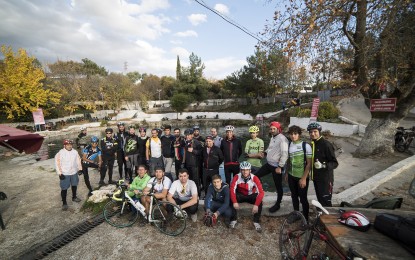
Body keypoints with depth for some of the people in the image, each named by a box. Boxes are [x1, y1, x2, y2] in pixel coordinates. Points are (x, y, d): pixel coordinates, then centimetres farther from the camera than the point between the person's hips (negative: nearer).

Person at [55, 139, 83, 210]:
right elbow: (57, 163, -14)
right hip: (65, 174, -5)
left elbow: (78, 160, 8)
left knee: (74, 185, 21)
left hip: (74, 173, 5)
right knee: (64, 188, 0)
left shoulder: (75, 152, -2)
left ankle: (74, 197, 42)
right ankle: (64, 203, 14)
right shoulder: (60, 153, -16)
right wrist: (60, 173, -16)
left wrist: (80, 169, 5)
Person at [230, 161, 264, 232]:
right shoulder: (237, 177, -25)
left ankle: (256, 222, -5)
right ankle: (233, 220, -7)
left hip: (251, 195, 0)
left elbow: (261, 192, -30)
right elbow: (232, 189, -26)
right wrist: (235, 202, -37)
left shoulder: (254, 178, -27)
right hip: (240, 195, 1)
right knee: (231, 200, -27)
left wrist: (256, 205, -39)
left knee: (260, 202, -28)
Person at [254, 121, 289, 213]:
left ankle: (277, 204, 25)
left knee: (278, 186, 7)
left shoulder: (282, 139, -18)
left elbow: (285, 154, -23)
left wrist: (280, 167, -22)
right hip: (268, 164, 9)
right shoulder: (272, 138, 11)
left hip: (276, 166, -9)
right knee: (256, 175, 9)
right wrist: (265, 152, 5)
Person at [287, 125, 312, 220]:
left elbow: (309, 163, -14)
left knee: (303, 198, 6)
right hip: (291, 176, 5)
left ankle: (305, 219, 25)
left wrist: (304, 178, -16)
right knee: (294, 196, 17)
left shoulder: (306, 146, -14)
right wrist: (287, 173, 13)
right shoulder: (289, 145, 1)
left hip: (302, 177, -5)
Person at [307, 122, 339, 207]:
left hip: (325, 179, -7)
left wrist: (323, 166, -33)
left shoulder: (326, 144, -17)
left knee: (326, 202, -1)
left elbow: (335, 163, -18)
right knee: (319, 200, 21)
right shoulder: (312, 144, 7)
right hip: (316, 177, 8)